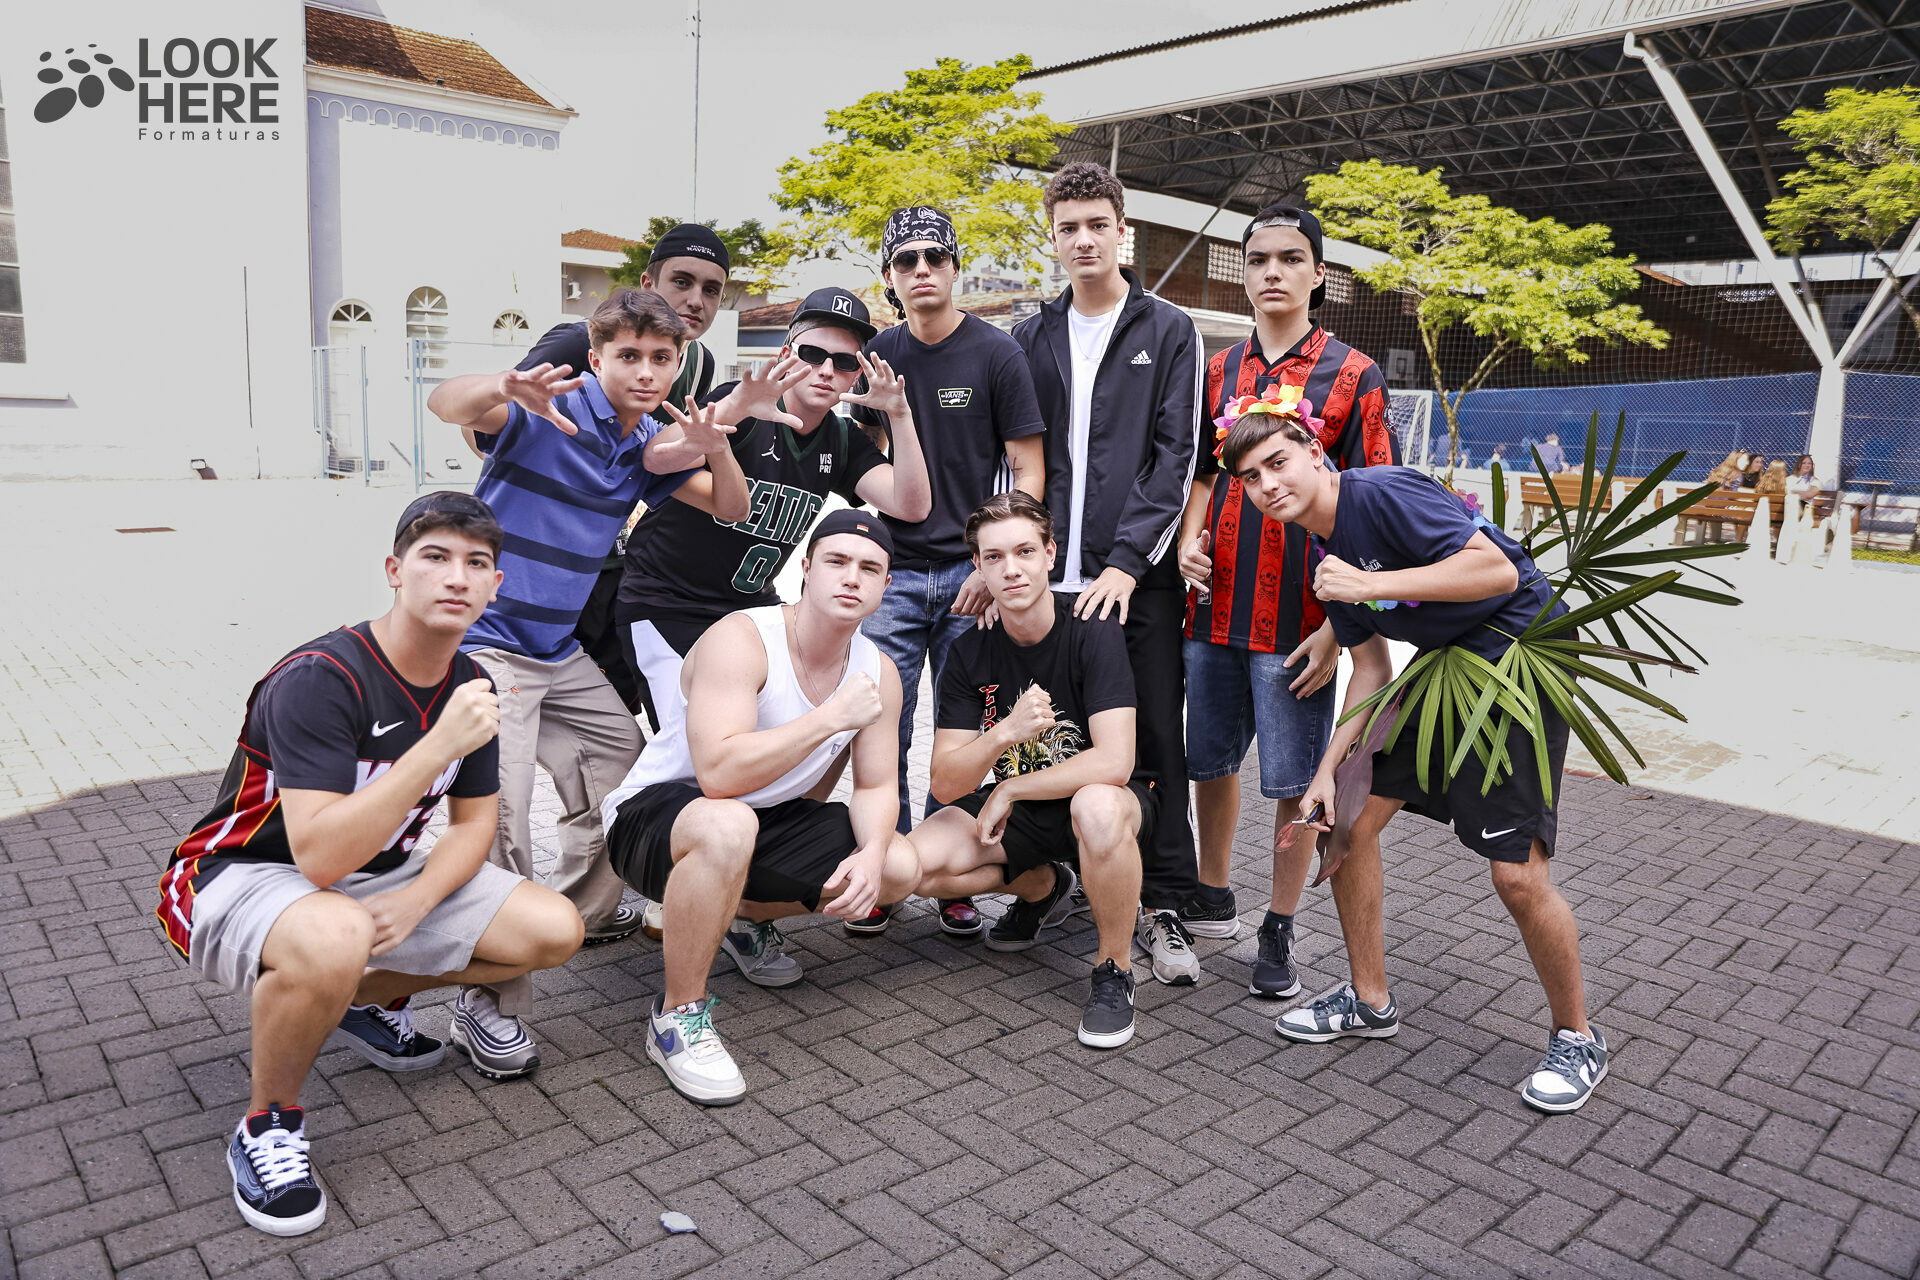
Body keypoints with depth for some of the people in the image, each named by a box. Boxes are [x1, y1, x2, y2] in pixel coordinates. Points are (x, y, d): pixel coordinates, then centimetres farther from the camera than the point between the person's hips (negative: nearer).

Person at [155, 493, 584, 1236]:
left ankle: (366, 999, 16)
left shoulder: (470, 686, -5)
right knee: (334, 938, -42)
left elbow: (473, 823, 3)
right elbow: (320, 857, -34)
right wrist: (440, 745, -40)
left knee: (554, 931, -7)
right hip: (239, 877, -7)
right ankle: (267, 1122, -11)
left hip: (378, 876, 7)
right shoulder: (319, 679, -27)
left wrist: (416, 899, -17)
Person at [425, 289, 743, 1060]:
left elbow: (732, 511, 8)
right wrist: (502, 387, -56)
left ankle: (581, 913, 37)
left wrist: (717, 449, -14)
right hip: (487, 643, -8)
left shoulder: (653, 443, 6)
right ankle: (493, 997, 0)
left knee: (629, 769, 17)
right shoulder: (547, 413, -15)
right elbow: (444, 404, -32)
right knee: (497, 819, -14)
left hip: (561, 652, 8)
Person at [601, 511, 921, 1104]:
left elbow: (876, 786, 0)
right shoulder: (740, 639, -26)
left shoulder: (879, 671, -4)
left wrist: (871, 855, -21)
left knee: (899, 869, -8)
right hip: (654, 813, -7)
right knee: (727, 826, -42)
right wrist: (831, 718, -35)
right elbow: (718, 774, -38)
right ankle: (677, 1015, -18)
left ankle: (749, 918, 21)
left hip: (765, 818, 7)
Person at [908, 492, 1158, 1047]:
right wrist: (1004, 733, -32)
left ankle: (1114, 970, -14)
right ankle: (1044, 886, 13)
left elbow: (1113, 763, -28)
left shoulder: (1093, 632, -19)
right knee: (912, 864, -19)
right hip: (1016, 807, 5)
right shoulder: (969, 653, -7)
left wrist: (1009, 791, -18)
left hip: (1112, 800, -4)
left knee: (1096, 806, -41)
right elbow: (946, 785, -12)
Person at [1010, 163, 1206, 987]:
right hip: (1051, 575, 3)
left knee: (1155, 739, 1)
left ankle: (1163, 905, 11)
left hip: (1139, 578, -2)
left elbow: (1175, 455, -3)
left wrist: (1127, 560, -13)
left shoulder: (1168, 332, 5)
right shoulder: (1030, 340, 14)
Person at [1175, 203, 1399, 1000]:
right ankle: (1212, 900, 33)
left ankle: (1280, 931, 20)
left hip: (1296, 619, -4)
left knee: (1295, 779, 5)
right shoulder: (1219, 371, 10)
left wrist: (1338, 622, -12)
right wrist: (1189, 539, -2)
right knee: (1210, 759, 14)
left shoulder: (1352, 376, -2)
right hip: (1215, 606, 4)